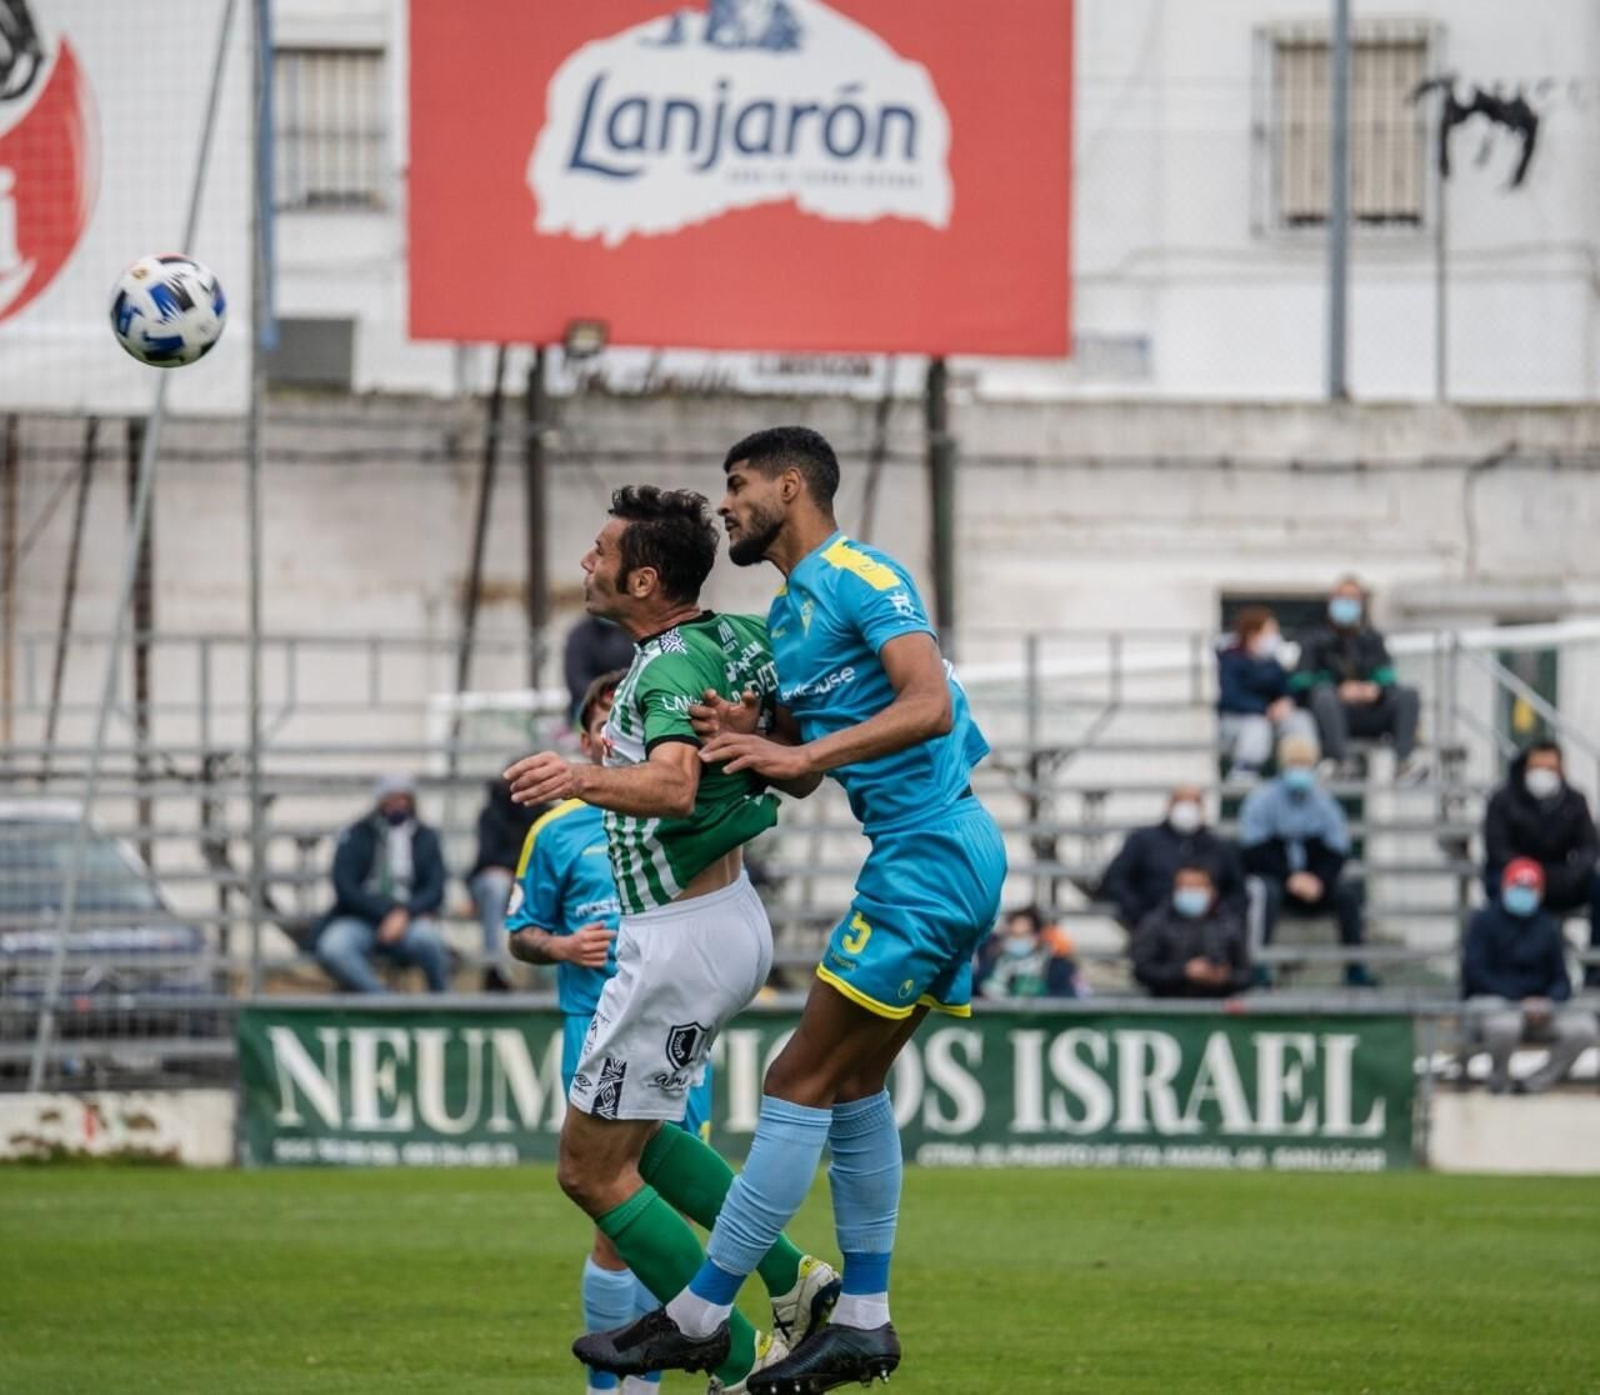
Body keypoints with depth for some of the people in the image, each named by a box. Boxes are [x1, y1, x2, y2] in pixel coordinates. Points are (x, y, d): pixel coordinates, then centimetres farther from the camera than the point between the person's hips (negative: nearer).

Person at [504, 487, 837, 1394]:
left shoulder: (673, 670, -22)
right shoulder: (726, 637, 7)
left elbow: (673, 787, -42)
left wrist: (585, 778, -59)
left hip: (685, 942, -10)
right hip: (729, 920, 10)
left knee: (592, 1172, -4)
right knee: (634, 1137, 23)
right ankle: (796, 1283, 16)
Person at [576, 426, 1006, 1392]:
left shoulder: (859, 577, -11)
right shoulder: (788, 614, 19)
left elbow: (929, 704, -23)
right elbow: (800, 773, 20)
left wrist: (803, 754, -27)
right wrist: (754, 741, -2)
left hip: (930, 858, -10)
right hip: (940, 855, 10)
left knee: (802, 1083, -8)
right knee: (854, 1082, 15)